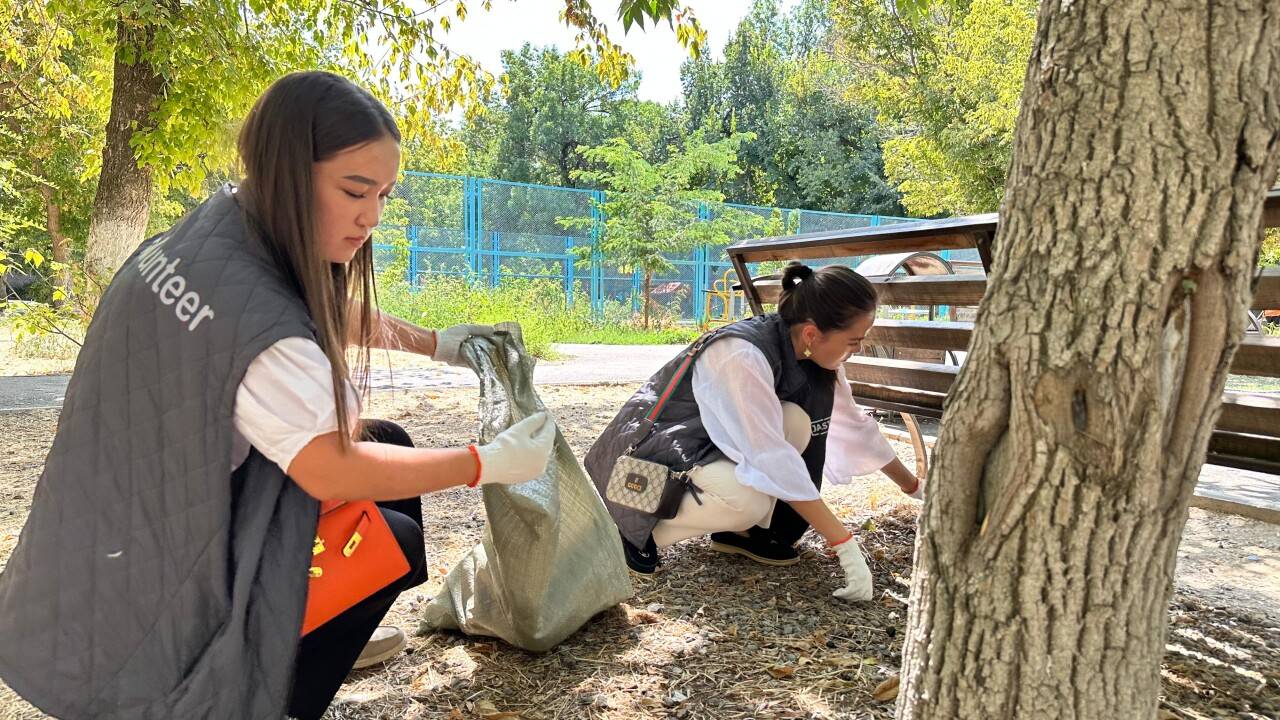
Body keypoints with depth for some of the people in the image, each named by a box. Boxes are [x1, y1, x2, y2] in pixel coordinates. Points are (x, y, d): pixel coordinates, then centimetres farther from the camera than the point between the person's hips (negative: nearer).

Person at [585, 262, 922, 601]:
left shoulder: (811, 351, -8)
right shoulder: (743, 356, -32)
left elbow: (854, 424, 5)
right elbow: (772, 459, -33)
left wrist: (914, 486, 13)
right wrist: (845, 544, -29)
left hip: (713, 442, 7)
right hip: (648, 451, -7)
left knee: (799, 422, -16)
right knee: (750, 499, -33)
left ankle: (743, 530, 0)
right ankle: (642, 528, -9)